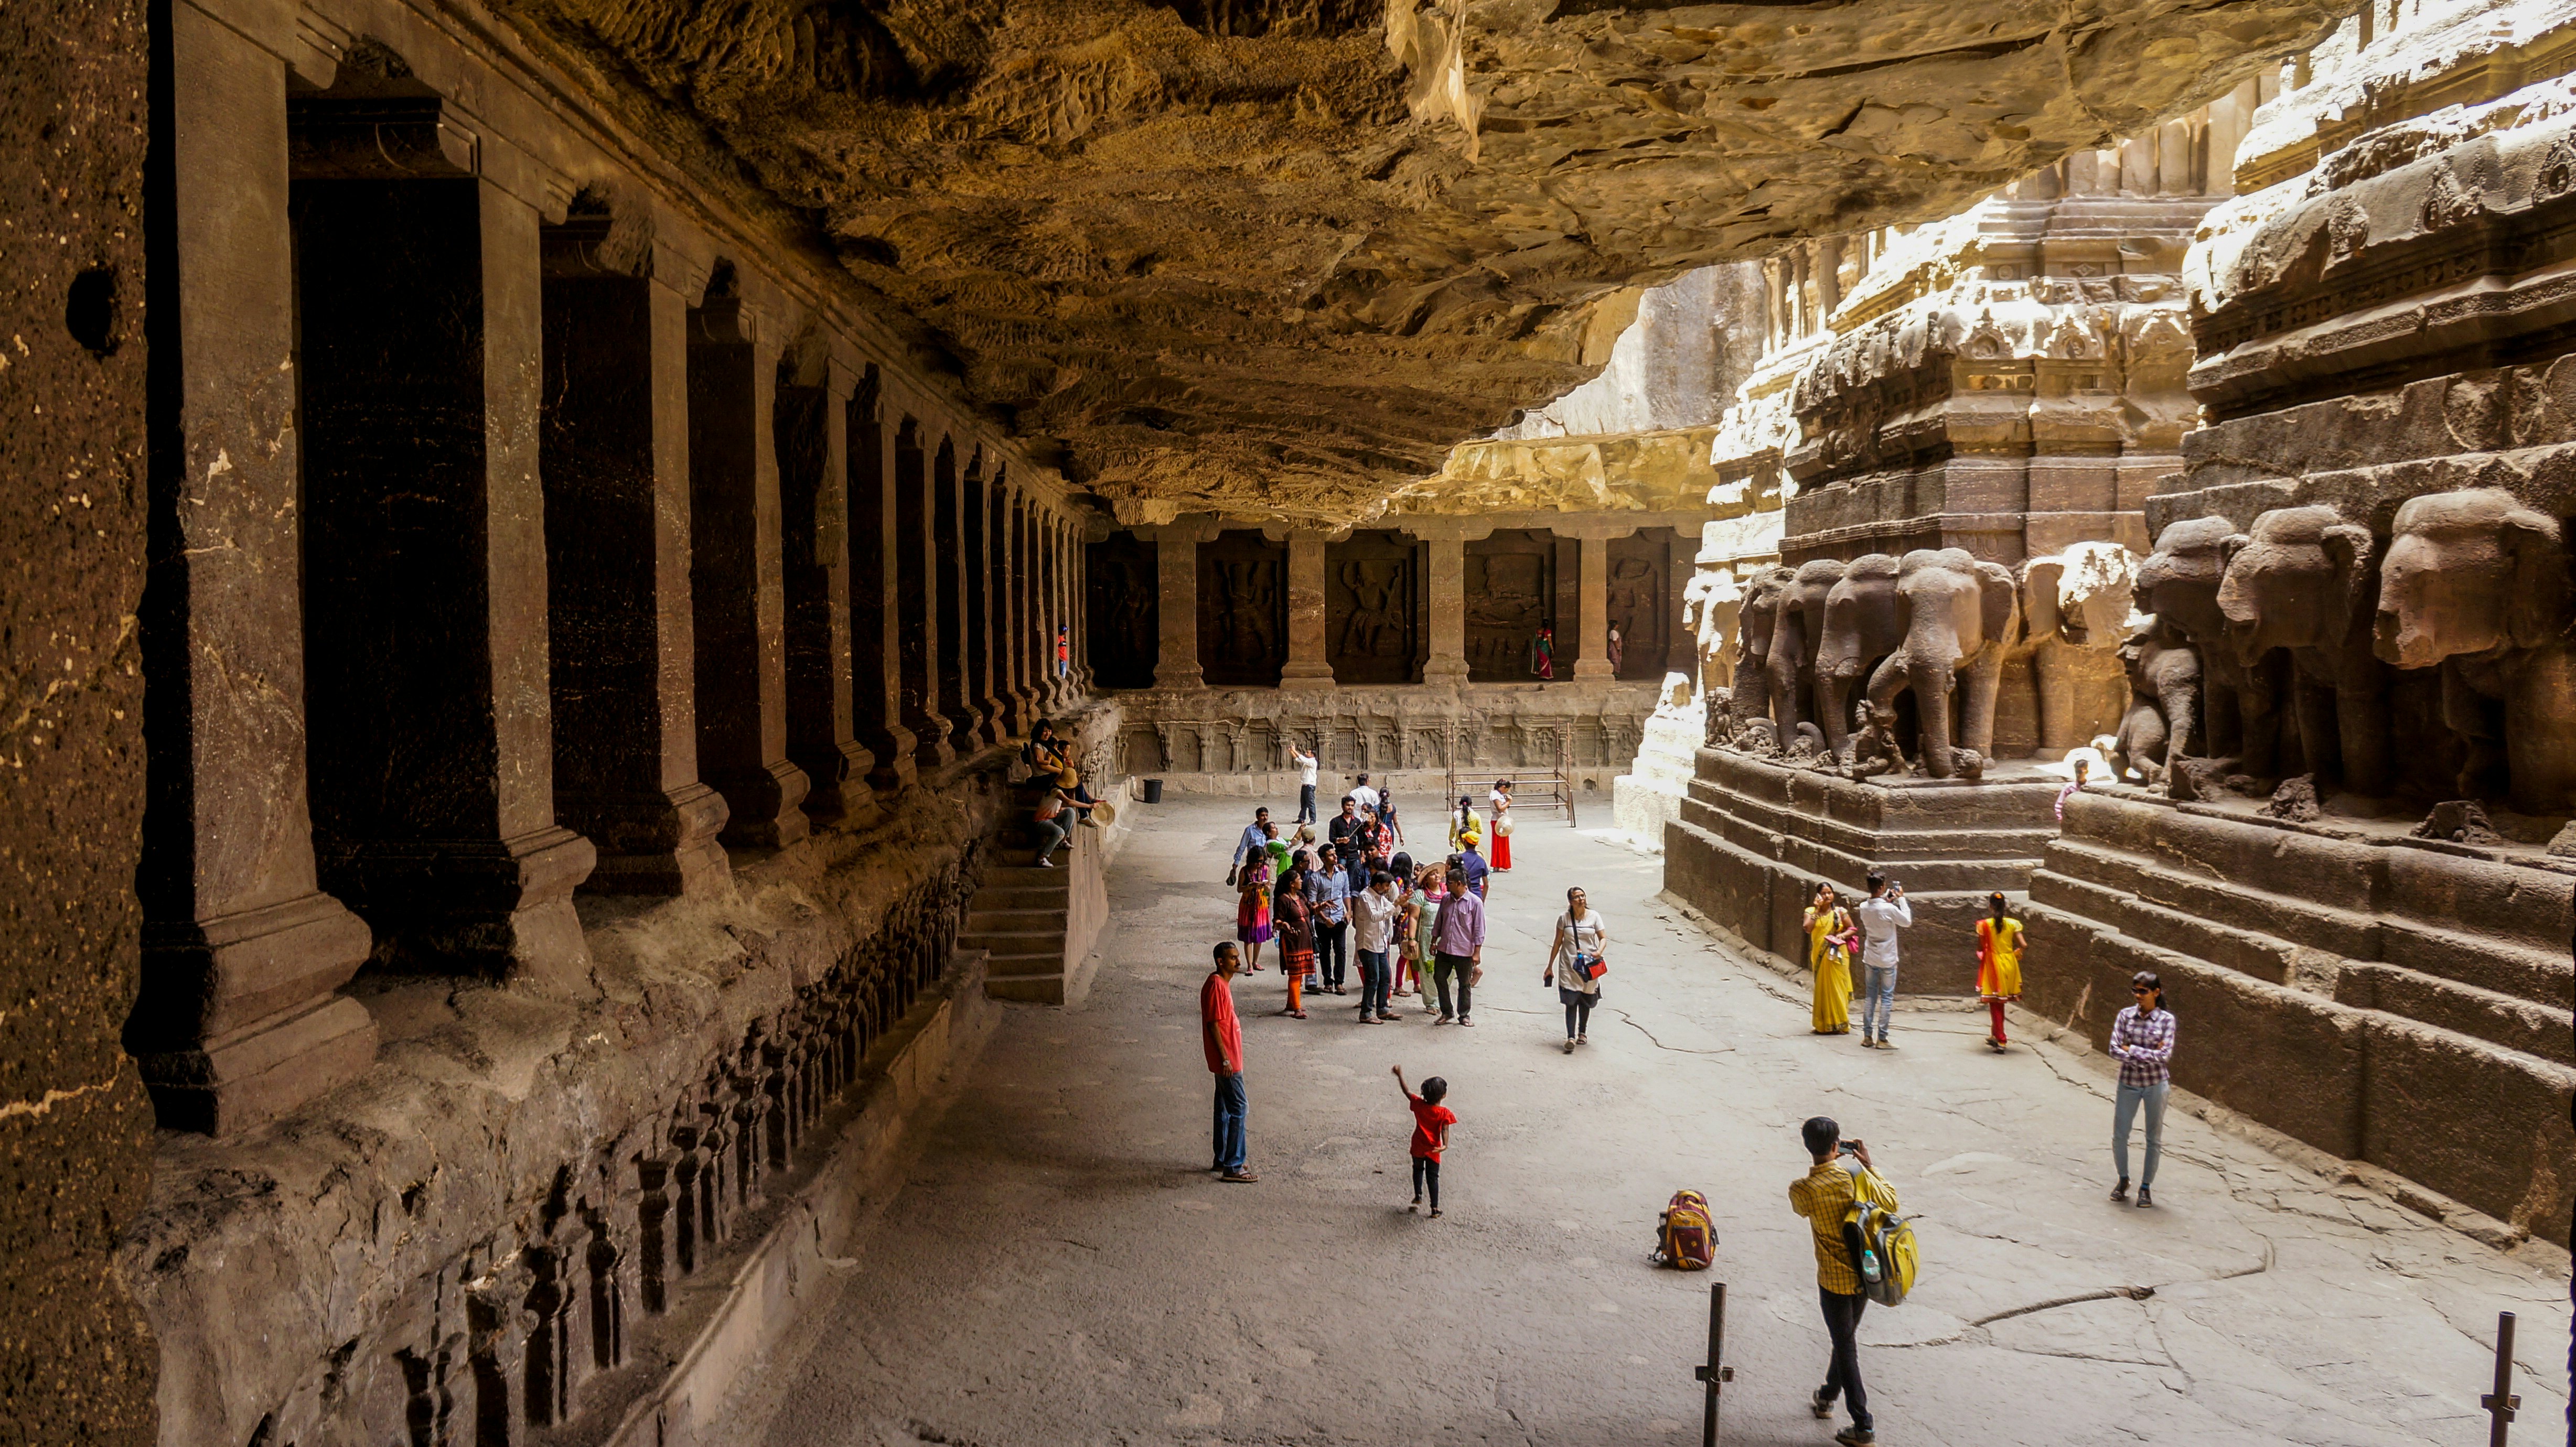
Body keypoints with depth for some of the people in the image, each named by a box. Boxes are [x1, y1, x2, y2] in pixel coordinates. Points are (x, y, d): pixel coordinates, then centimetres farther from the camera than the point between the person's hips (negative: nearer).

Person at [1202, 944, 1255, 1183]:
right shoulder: (1216, 986, -19)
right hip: (1227, 1059, -10)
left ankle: (1223, 1160, 25)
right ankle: (1233, 1167, -5)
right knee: (1239, 1108, -8)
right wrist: (1225, 1058, -21)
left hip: (1229, 1057, 10)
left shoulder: (1223, 983, 12)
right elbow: (1213, 1024, -21)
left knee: (1225, 1107, 16)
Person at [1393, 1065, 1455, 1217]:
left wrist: (1400, 1075, 6)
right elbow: (1445, 1130, -26)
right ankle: (1435, 1209, 9)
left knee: (1418, 1170, 27)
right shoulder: (1445, 1113, -17)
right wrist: (1445, 1145, -31)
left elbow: (1407, 1091, -3)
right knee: (1433, 1177, 8)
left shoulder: (1419, 1105, -12)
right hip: (1433, 1149, -2)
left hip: (1418, 1148, 2)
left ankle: (1418, 1198, 25)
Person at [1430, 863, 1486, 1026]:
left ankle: (1464, 1015, 20)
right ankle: (1446, 1013, 18)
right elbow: (1439, 923, 17)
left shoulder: (1475, 902, -9)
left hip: (1464, 952, -5)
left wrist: (1477, 953, -10)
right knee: (1439, 978, 4)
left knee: (1465, 984, 6)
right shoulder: (1446, 900, 7)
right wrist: (1434, 942, 13)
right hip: (1444, 949, 5)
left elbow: (1479, 930, -8)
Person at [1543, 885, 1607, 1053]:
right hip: (1569, 965, -1)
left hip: (1589, 966, 1)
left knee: (1585, 1001, 12)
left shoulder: (1594, 916, 1)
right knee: (1571, 1002, -10)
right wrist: (1550, 967, 6)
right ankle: (1571, 1037, -16)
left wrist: (1599, 952, -21)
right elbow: (1557, 943, 5)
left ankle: (1582, 1032, 32)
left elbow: (1603, 937, 1)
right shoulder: (1564, 918, -1)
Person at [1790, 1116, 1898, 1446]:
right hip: (1864, 1274, 4)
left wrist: (1826, 1161, 8)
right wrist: (1868, 1165, 8)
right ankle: (1827, 1397, 43)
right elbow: (1892, 1203, 3)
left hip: (1834, 1280, -4)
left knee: (1846, 1347, 7)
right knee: (1846, 1338, 24)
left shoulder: (1800, 1189, -18)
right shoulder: (1858, 1178, -14)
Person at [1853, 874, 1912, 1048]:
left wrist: (1886, 899, 13)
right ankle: (1882, 1039, 1)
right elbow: (1907, 922, -7)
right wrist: (1901, 899, -2)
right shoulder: (1889, 909, -21)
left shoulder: (1864, 908, -3)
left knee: (1870, 996, 13)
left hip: (1870, 959, 5)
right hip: (1887, 960, -5)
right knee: (1887, 998, 2)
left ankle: (1867, 1036, 14)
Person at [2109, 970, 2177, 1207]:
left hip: (2156, 1085, -1)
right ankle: (2123, 1179, 29)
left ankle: (2146, 1186, 23)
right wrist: (2149, 1055, -17)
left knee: (2154, 1139, 8)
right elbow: (2115, 1050, -11)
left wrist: (2131, 1050, -15)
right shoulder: (2125, 1015, -5)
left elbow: (2165, 1056, -16)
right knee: (2119, 1136, 6)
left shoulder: (2166, 1019, -8)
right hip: (2128, 1083, 1)